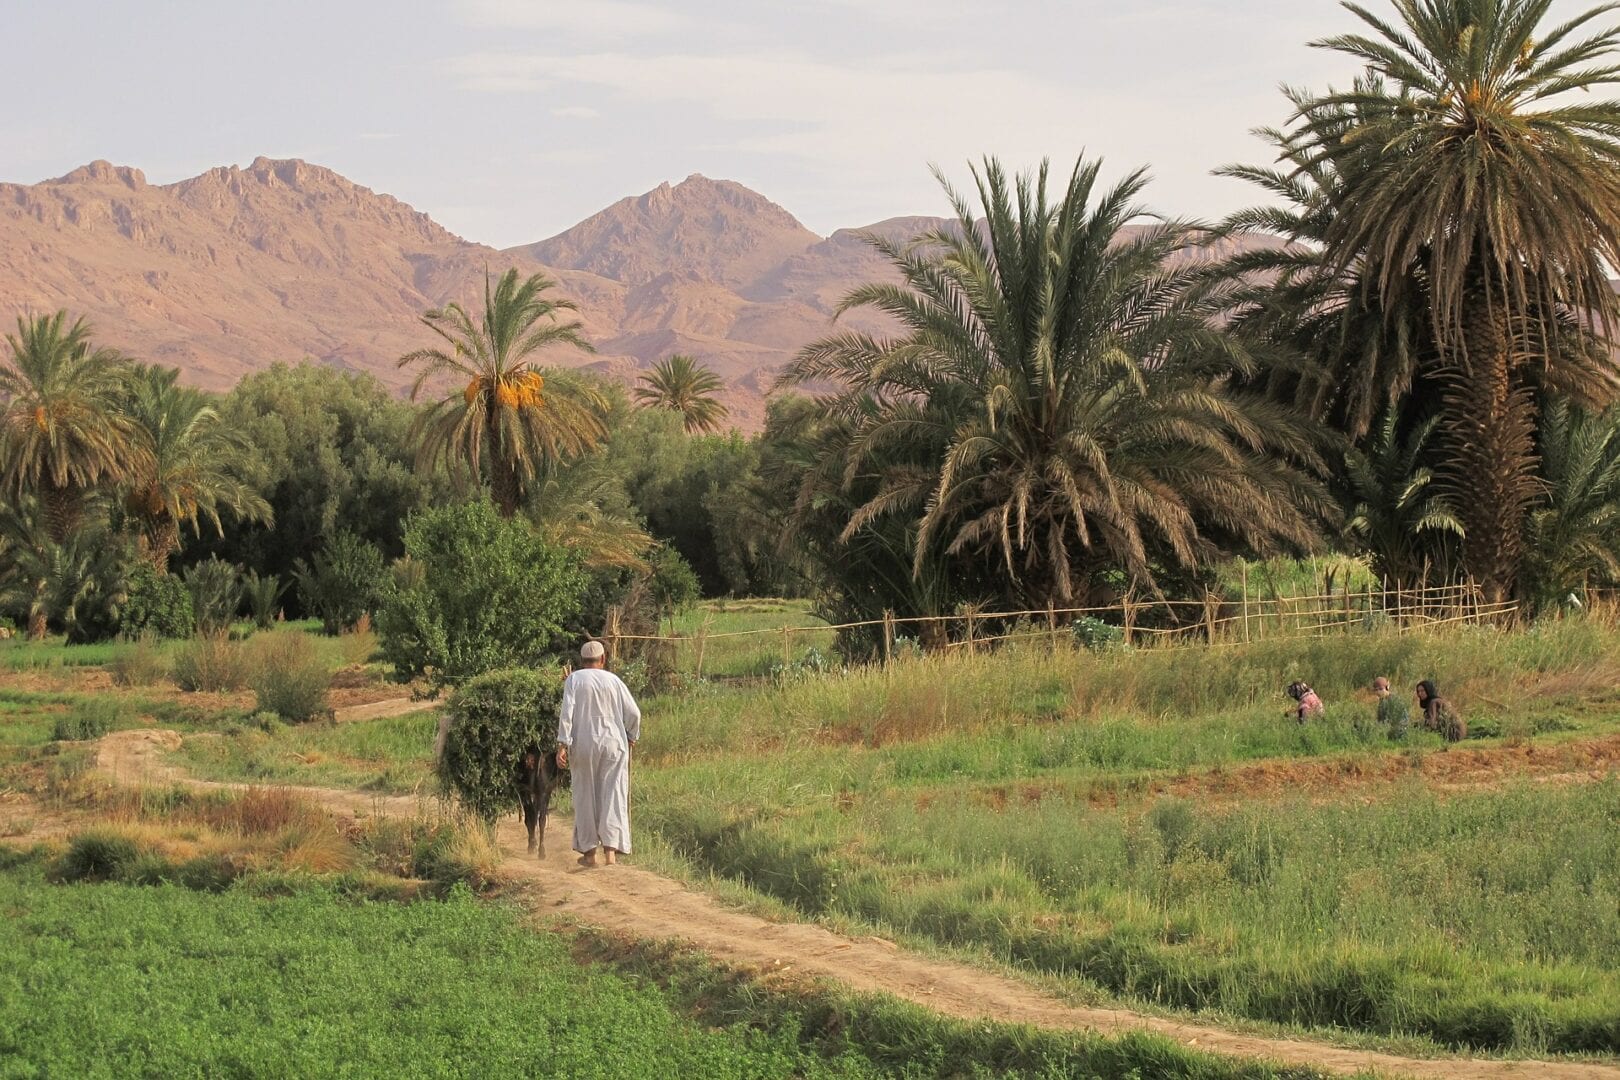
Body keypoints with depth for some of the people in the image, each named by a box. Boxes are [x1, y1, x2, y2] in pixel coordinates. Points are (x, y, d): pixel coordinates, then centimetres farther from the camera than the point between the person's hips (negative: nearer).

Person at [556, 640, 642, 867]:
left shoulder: (574, 680, 0)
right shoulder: (613, 680, 4)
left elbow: (567, 712, -10)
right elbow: (633, 713, 3)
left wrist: (562, 744, -11)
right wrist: (632, 737, 20)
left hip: (583, 744, -1)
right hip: (613, 744, 1)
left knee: (585, 798, 9)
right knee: (612, 797, 0)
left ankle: (589, 852, 14)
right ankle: (611, 850, -11)